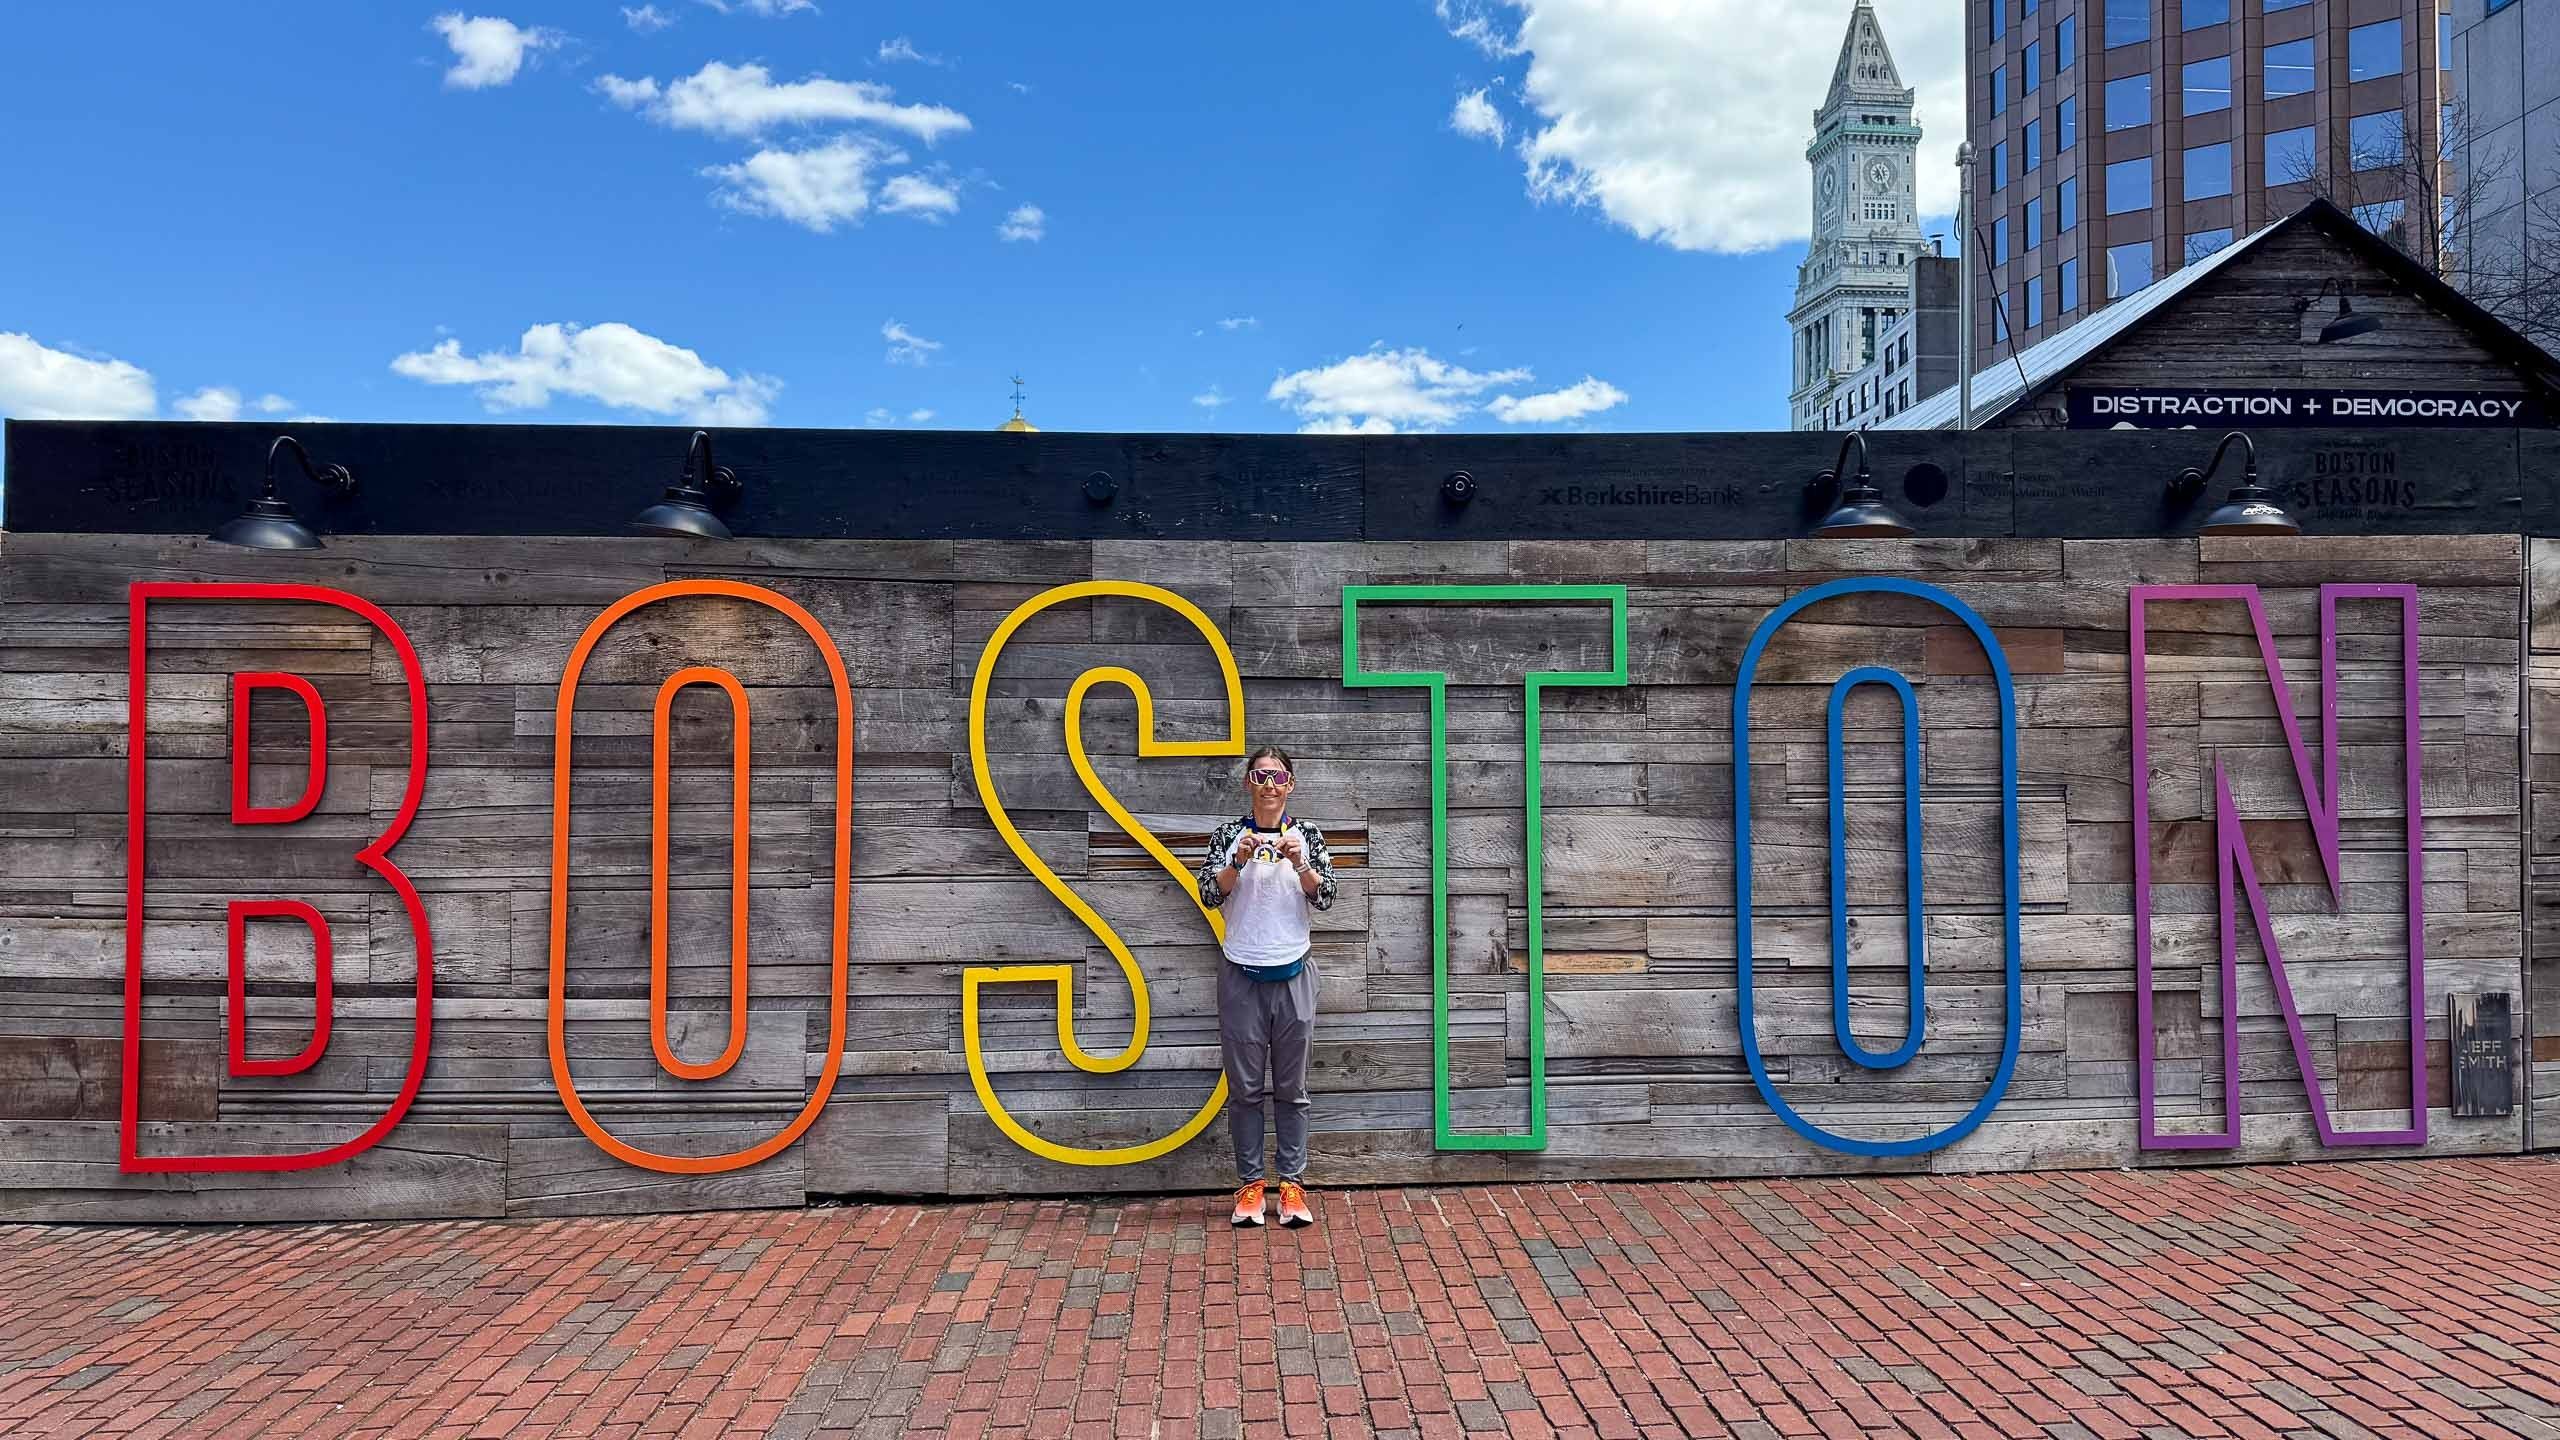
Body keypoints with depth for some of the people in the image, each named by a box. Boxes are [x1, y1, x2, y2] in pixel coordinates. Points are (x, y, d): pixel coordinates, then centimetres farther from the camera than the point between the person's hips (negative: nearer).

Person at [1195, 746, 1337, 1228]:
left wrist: (1299, 863, -21)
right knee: (1245, 1087, 4)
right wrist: (1240, 861, -21)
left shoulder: (1307, 834, 4)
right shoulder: (1229, 835, 3)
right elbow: (1210, 895, -6)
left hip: (1293, 971, 0)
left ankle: (1292, 1184, 11)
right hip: (1241, 973, 0)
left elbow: (1324, 898, -4)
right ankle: (1250, 1184, 12)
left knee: (1291, 1087, 5)